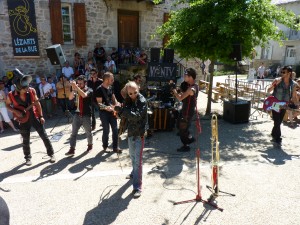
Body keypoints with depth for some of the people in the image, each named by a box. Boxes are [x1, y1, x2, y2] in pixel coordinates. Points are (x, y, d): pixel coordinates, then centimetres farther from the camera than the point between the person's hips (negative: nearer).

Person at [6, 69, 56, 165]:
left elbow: (37, 103, -2)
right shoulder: (11, 95, -13)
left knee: (44, 136, 3)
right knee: (26, 140, 11)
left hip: (35, 117, 0)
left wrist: (41, 116, -3)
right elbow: (7, 105, 6)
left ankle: (51, 154, 17)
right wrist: (16, 111, -12)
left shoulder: (32, 91, -12)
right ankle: (28, 158, 29)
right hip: (23, 119, 0)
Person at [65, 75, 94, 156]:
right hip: (77, 114, 3)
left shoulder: (89, 90, -5)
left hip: (86, 115, -3)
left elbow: (84, 95, -27)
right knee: (74, 132, -1)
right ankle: (72, 149, 4)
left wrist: (76, 87, -30)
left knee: (88, 132, 11)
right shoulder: (77, 90, 7)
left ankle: (90, 145, 34)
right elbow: (70, 98, -7)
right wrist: (73, 89, -18)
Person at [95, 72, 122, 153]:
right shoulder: (99, 89, -14)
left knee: (115, 130, 6)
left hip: (112, 111, 7)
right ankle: (105, 146, 23)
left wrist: (117, 105, 0)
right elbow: (99, 104, -18)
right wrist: (106, 108, -34)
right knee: (106, 131, 1)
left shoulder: (110, 87, 8)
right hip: (104, 112, -6)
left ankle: (115, 147, 17)